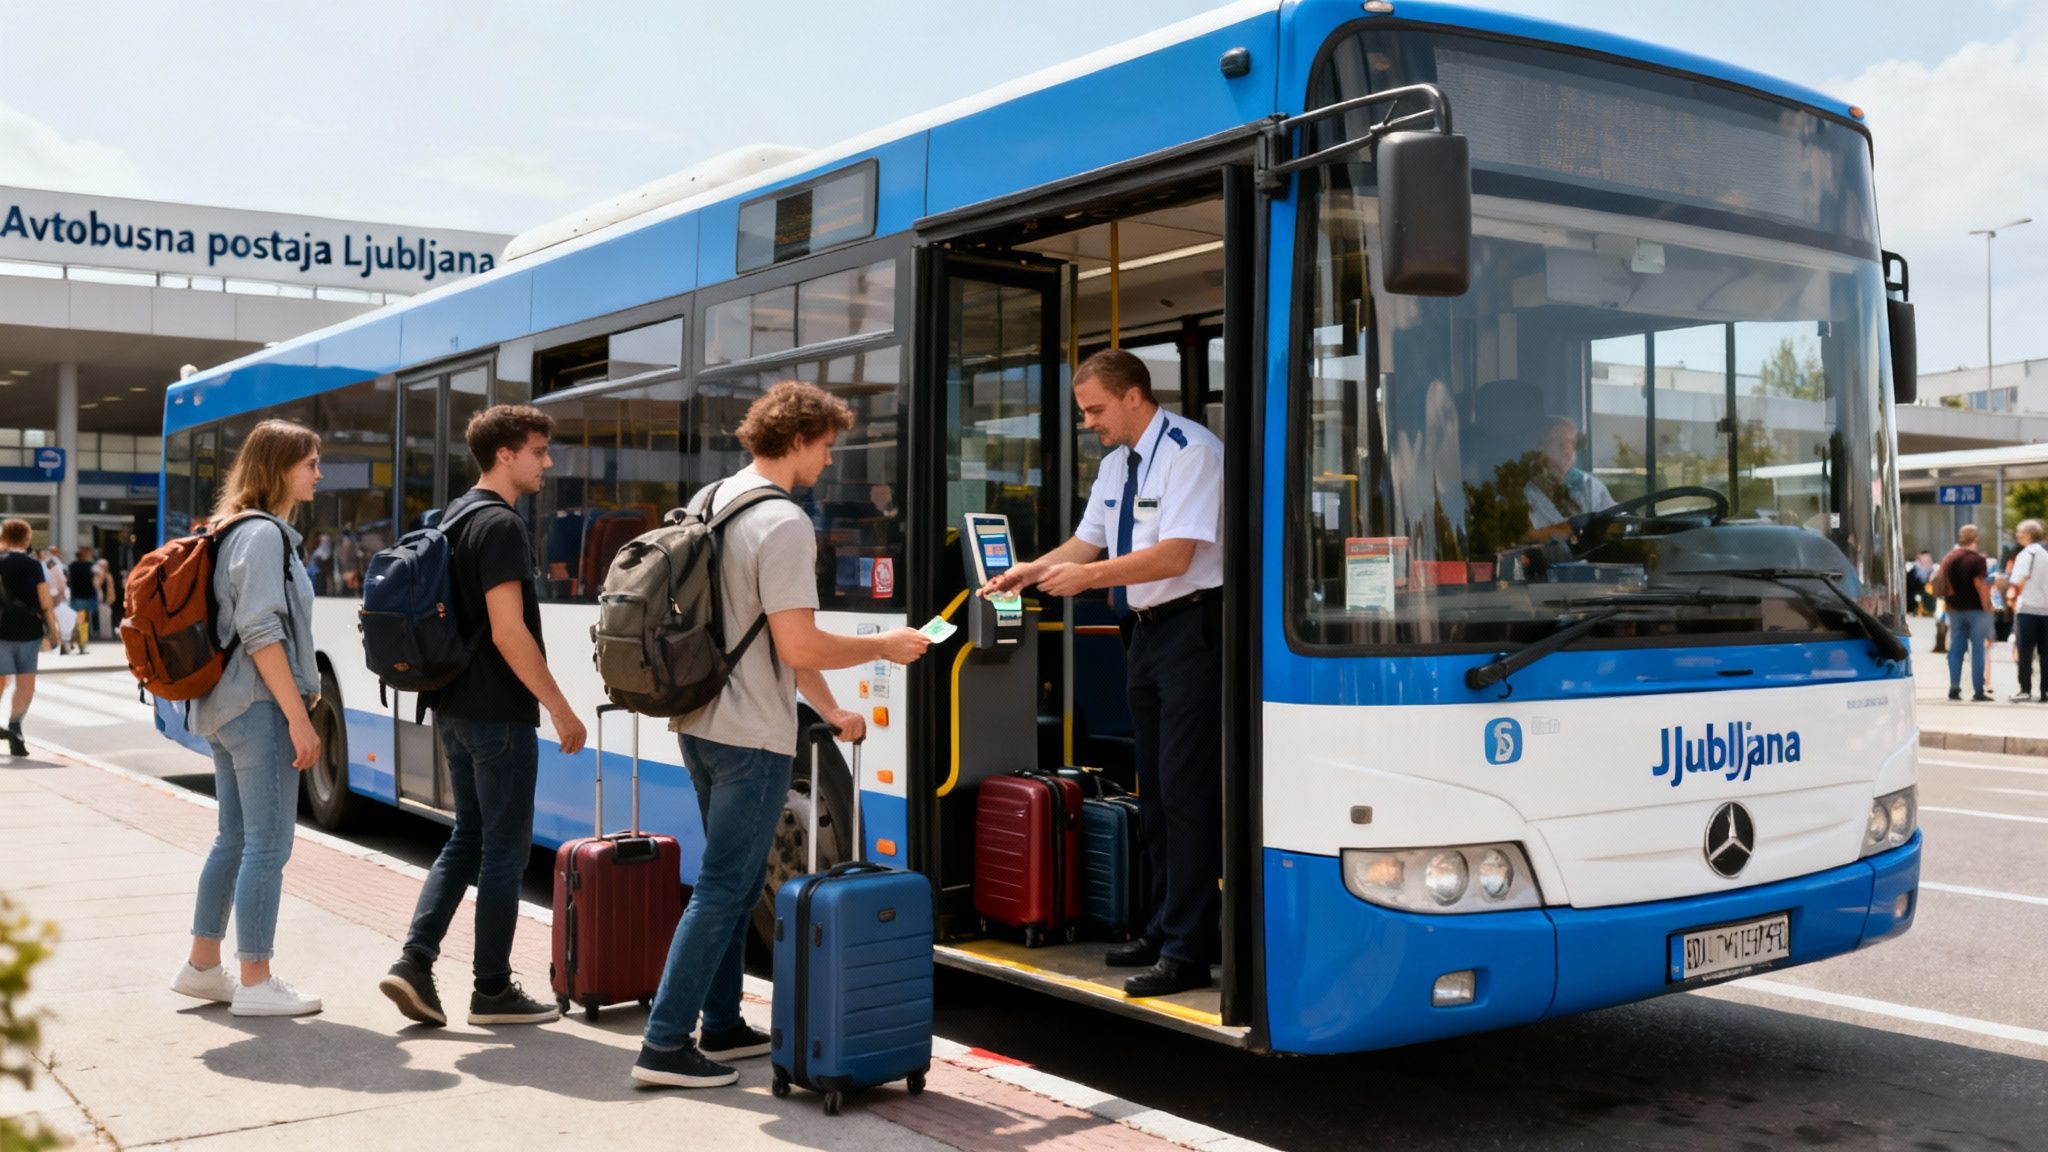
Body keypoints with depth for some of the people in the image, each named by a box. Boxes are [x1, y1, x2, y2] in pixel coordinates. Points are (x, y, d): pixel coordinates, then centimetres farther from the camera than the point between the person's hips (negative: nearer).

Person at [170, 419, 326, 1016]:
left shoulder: (237, 532, 17)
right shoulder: (264, 536, -14)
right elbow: (261, 635, -20)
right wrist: (298, 718, -20)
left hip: (225, 708, 10)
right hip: (260, 707, -10)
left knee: (235, 839, 16)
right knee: (268, 844, -4)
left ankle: (202, 965, 24)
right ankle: (255, 983, 1)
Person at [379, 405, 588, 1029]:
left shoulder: (456, 517, 13)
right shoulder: (502, 526, -17)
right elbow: (508, 633, -22)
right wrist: (561, 709, -17)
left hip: (454, 707, 9)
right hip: (498, 713, -9)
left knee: (468, 837, 16)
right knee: (505, 847, 1)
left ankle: (414, 962, 8)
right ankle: (492, 989, 9)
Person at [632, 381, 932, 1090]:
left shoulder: (709, 501, 12)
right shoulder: (783, 524, -18)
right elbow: (799, 646, -22)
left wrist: (831, 709, 21)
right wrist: (885, 646, -6)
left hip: (700, 725, 10)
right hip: (752, 738, -9)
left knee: (734, 882, 19)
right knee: (723, 891, -2)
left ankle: (722, 1026, 27)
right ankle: (664, 1045, 2)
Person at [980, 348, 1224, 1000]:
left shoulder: (1191, 452, -13)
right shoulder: (1115, 464, 15)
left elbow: (1175, 555, -22)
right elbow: (1086, 543, 19)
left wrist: (1088, 577, -21)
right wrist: (1030, 572, 3)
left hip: (1191, 631, -9)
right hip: (1146, 631, 9)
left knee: (1186, 791, -9)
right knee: (1154, 790, 14)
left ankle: (1186, 952, -4)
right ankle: (1163, 931, 25)